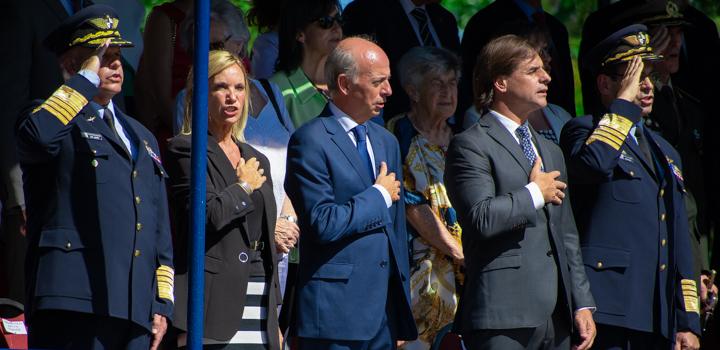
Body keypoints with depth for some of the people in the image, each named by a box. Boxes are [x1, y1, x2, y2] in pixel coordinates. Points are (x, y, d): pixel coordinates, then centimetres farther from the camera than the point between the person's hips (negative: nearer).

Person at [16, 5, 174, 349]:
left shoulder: (142, 138, 28)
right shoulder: (58, 120, 6)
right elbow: (36, 136, -22)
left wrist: (162, 303, 16)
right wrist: (88, 77, -10)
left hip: (135, 309, 7)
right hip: (73, 303, -7)